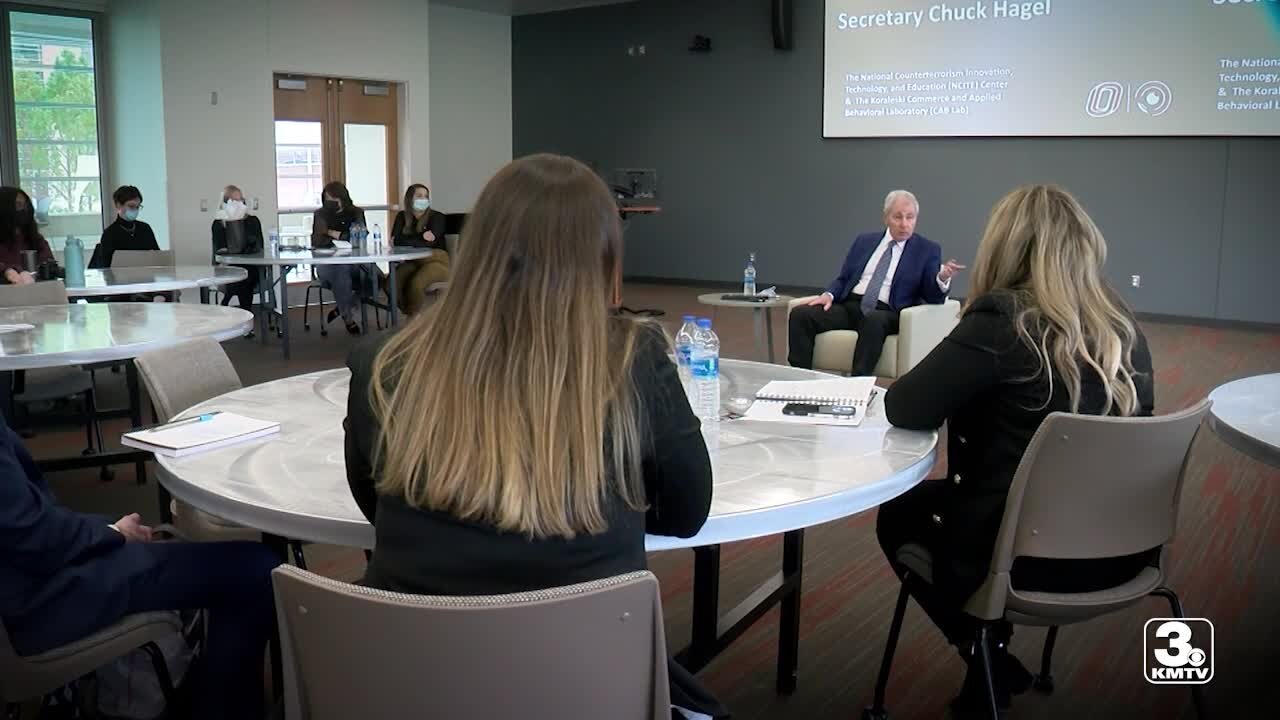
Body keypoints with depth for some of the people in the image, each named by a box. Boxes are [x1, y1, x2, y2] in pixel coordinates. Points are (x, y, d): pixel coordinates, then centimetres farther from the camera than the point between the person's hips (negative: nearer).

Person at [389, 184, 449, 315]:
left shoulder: (437, 217, -2)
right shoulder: (402, 216, 11)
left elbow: (428, 242, -15)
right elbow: (395, 239, -4)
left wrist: (403, 240, -9)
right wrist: (421, 237, -13)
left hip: (436, 261, -4)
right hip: (412, 262, 4)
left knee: (415, 284, -33)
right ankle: (407, 312, -6)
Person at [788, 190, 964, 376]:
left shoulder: (927, 250, 5)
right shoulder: (864, 241, 15)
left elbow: (933, 297, -1)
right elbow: (843, 279, 18)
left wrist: (942, 278, -23)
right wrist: (829, 294, -5)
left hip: (887, 313, -4)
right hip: (850, 306, 4)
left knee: (872, 321, -40)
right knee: (800, 314, -20)